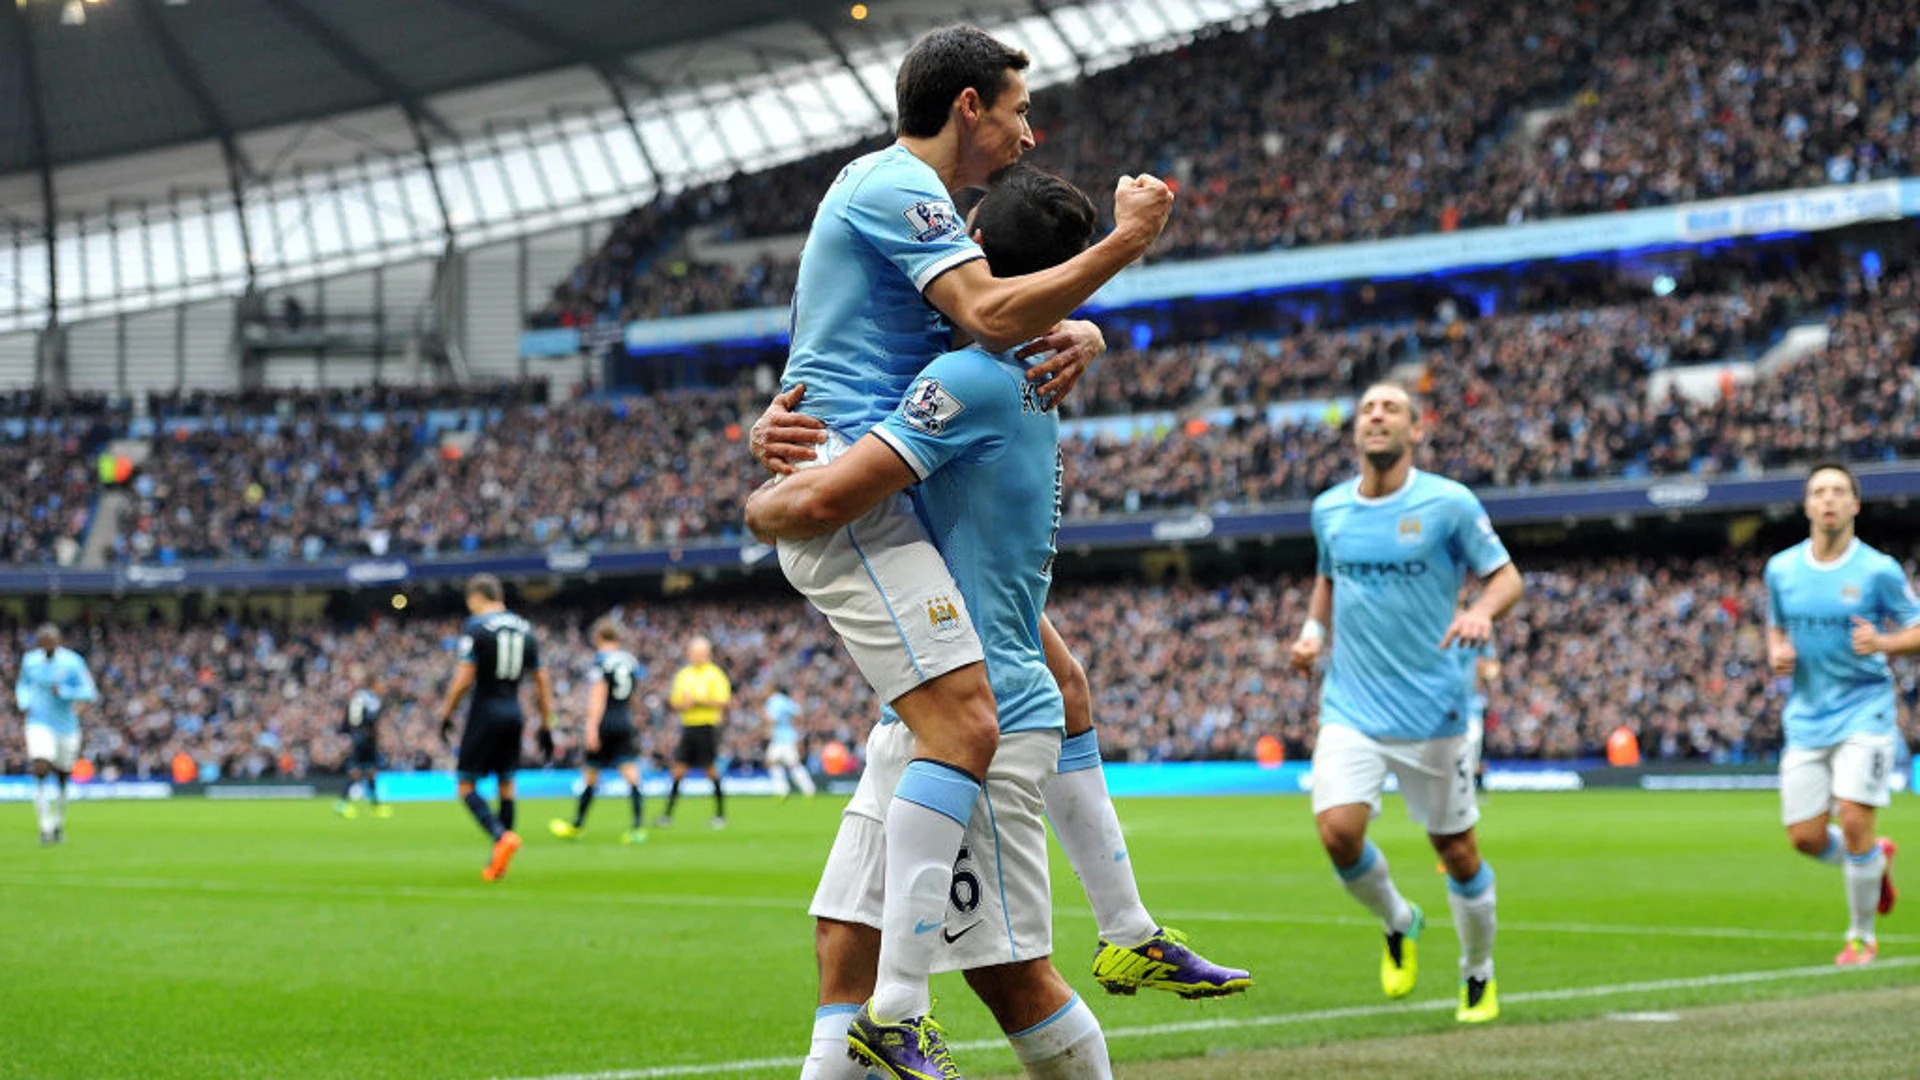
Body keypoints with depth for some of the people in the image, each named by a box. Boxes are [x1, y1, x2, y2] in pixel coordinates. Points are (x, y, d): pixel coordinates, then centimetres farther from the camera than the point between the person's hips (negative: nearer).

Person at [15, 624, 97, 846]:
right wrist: (24, 702, -3)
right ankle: (46, 828, -18)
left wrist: (63, 691, -23)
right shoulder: (30, 660, 0)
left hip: (66, 726, 0)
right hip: (39, 725, 0)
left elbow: (90, 693, -11)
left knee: (61, 778, 12)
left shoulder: (72, 662, -10)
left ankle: (58, 825, 36)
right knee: (40, 772, -20)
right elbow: (23, 685, 18)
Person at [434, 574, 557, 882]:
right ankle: (499, 862, 13)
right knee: (506, 784, 13)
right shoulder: (525, 629, 10)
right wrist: (546, 726, 15)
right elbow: (542, 681, 11)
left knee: (466, 784, -1)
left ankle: (502, 836, -24)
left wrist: (446, 714, -3)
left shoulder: (476, 626, -8)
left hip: (485, 714, -6)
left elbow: (464, 679, -13)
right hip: (514, 715, 6)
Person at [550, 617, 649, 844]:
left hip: (605, 723, -4)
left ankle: (576, 826, 23)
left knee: (590, 775, 9)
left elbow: (598, 697, -15)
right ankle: (638, 827, -19)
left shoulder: (600, 660, -8)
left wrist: (592, 727, -18)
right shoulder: (631, 661, 9)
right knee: (631, 773, -6)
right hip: (626, 723, 4)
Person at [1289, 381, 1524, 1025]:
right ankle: (1398, 925, 13)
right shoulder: (1329, 509, 5)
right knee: (1338, 832, -17)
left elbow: (1505, 575, -1)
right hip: (1351, 707, 2)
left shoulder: (1449, 503, -7)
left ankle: (1479, 977, 28)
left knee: (1456, 850, 4)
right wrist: (1313, 629, 6)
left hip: (1432, 711, -2)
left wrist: (1482, 611, -22)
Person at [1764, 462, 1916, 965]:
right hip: (1806, 718, 4)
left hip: (1864, 711, -4)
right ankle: (1876, 859, 33)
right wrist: (1776, 654, -3)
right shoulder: (1781, 569, 3)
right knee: (1805, 837, 0)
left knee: (1854, 820, -16)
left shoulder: (1878, 570, -8)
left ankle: (1862, 936, 5)